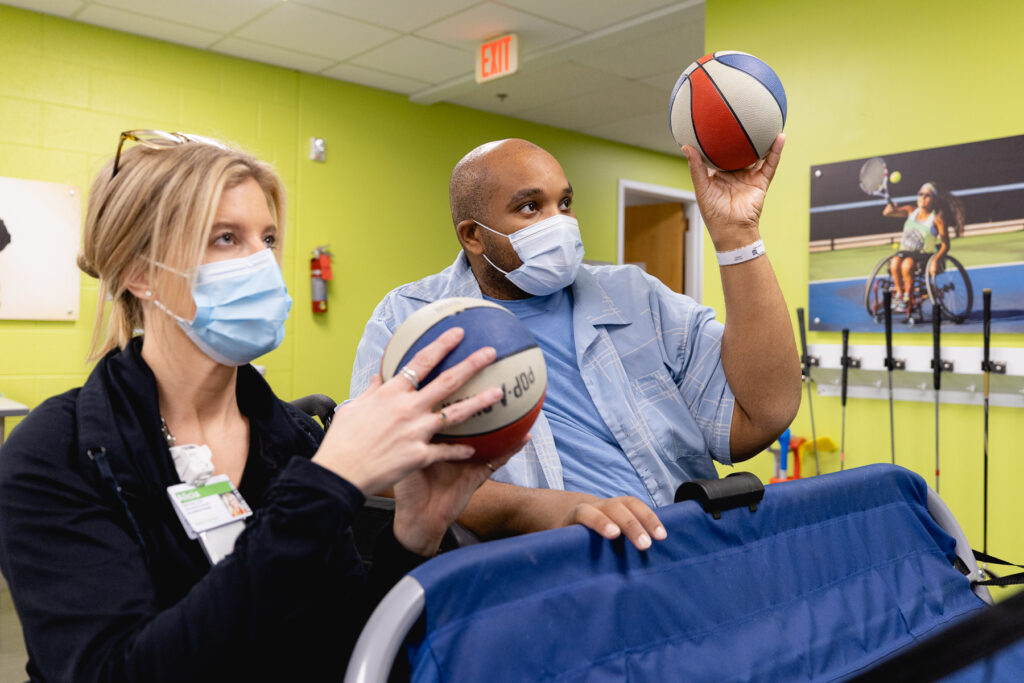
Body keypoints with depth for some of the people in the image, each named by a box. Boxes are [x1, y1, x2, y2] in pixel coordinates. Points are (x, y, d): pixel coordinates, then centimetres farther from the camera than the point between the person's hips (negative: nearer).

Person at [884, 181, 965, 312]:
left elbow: (945, 245, -7)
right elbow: (886, 212, -2)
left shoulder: (937, 219, -4)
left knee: (907, 264, -35)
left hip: (925, 255, -3)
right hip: (905, 252, 3)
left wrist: (936, 261, -24)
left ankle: (908, 298, -18)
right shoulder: (911, 211, 8)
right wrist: (891, 208, -28)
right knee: (895, 262, -32)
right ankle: (899, 294, -16)